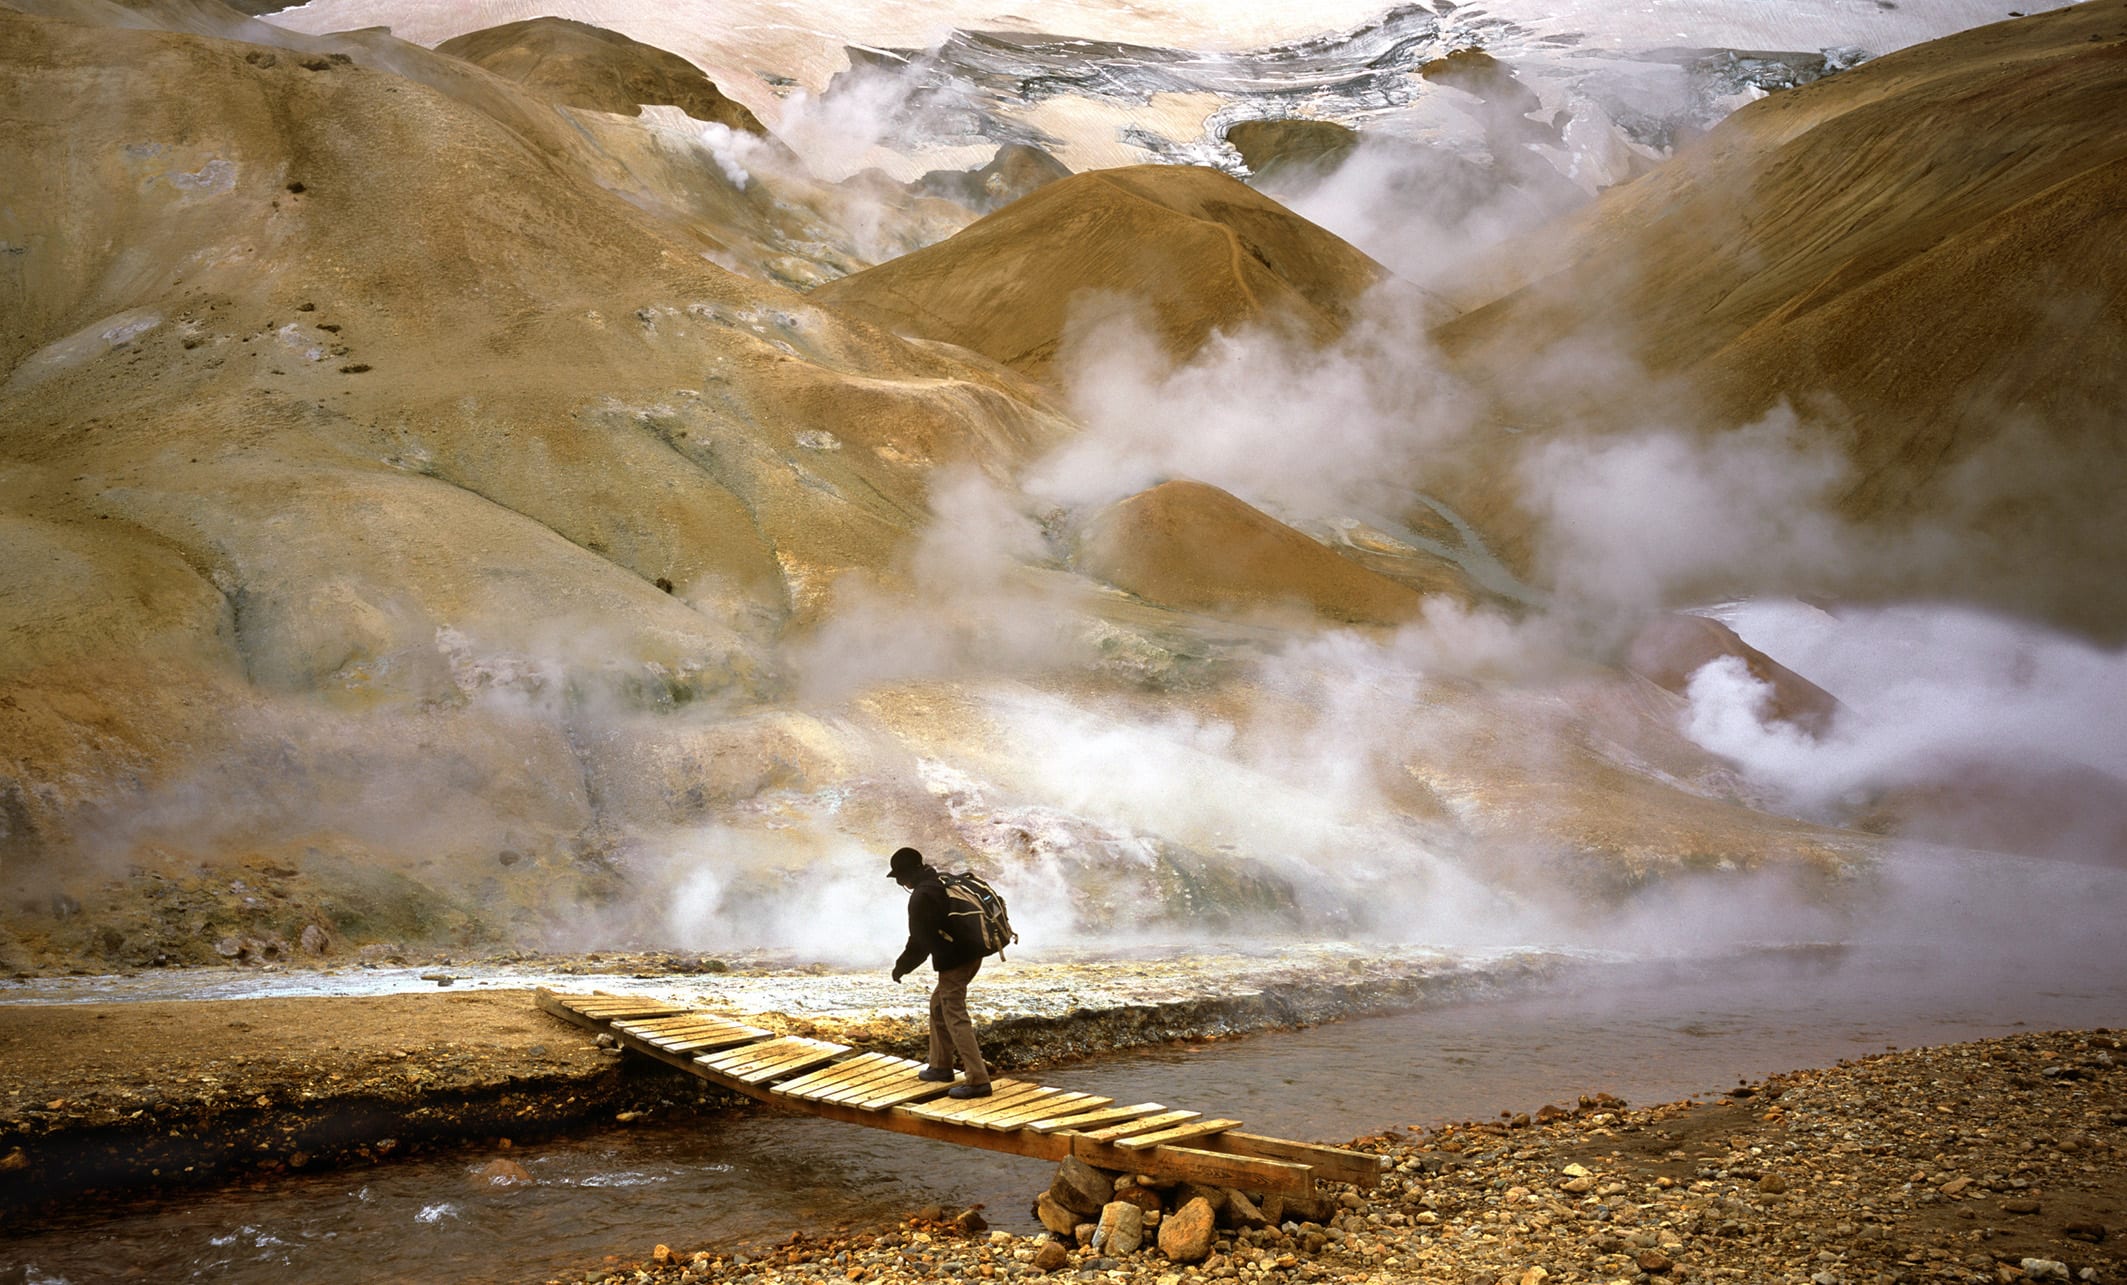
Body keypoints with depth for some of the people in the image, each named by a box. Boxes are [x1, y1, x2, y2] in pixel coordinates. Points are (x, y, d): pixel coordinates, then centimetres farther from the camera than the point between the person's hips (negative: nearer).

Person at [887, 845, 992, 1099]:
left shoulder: (921, 897, -16)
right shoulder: (943, 883, 13)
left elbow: (920, 941, -14)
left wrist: (902, 966, 1)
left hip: (953, 962, -10)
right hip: (971, 954, 10)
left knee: (956, 1018, -8)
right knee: (938, 1004, 24)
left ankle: (978, 1080, -13)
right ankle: (941, 1066, 33)